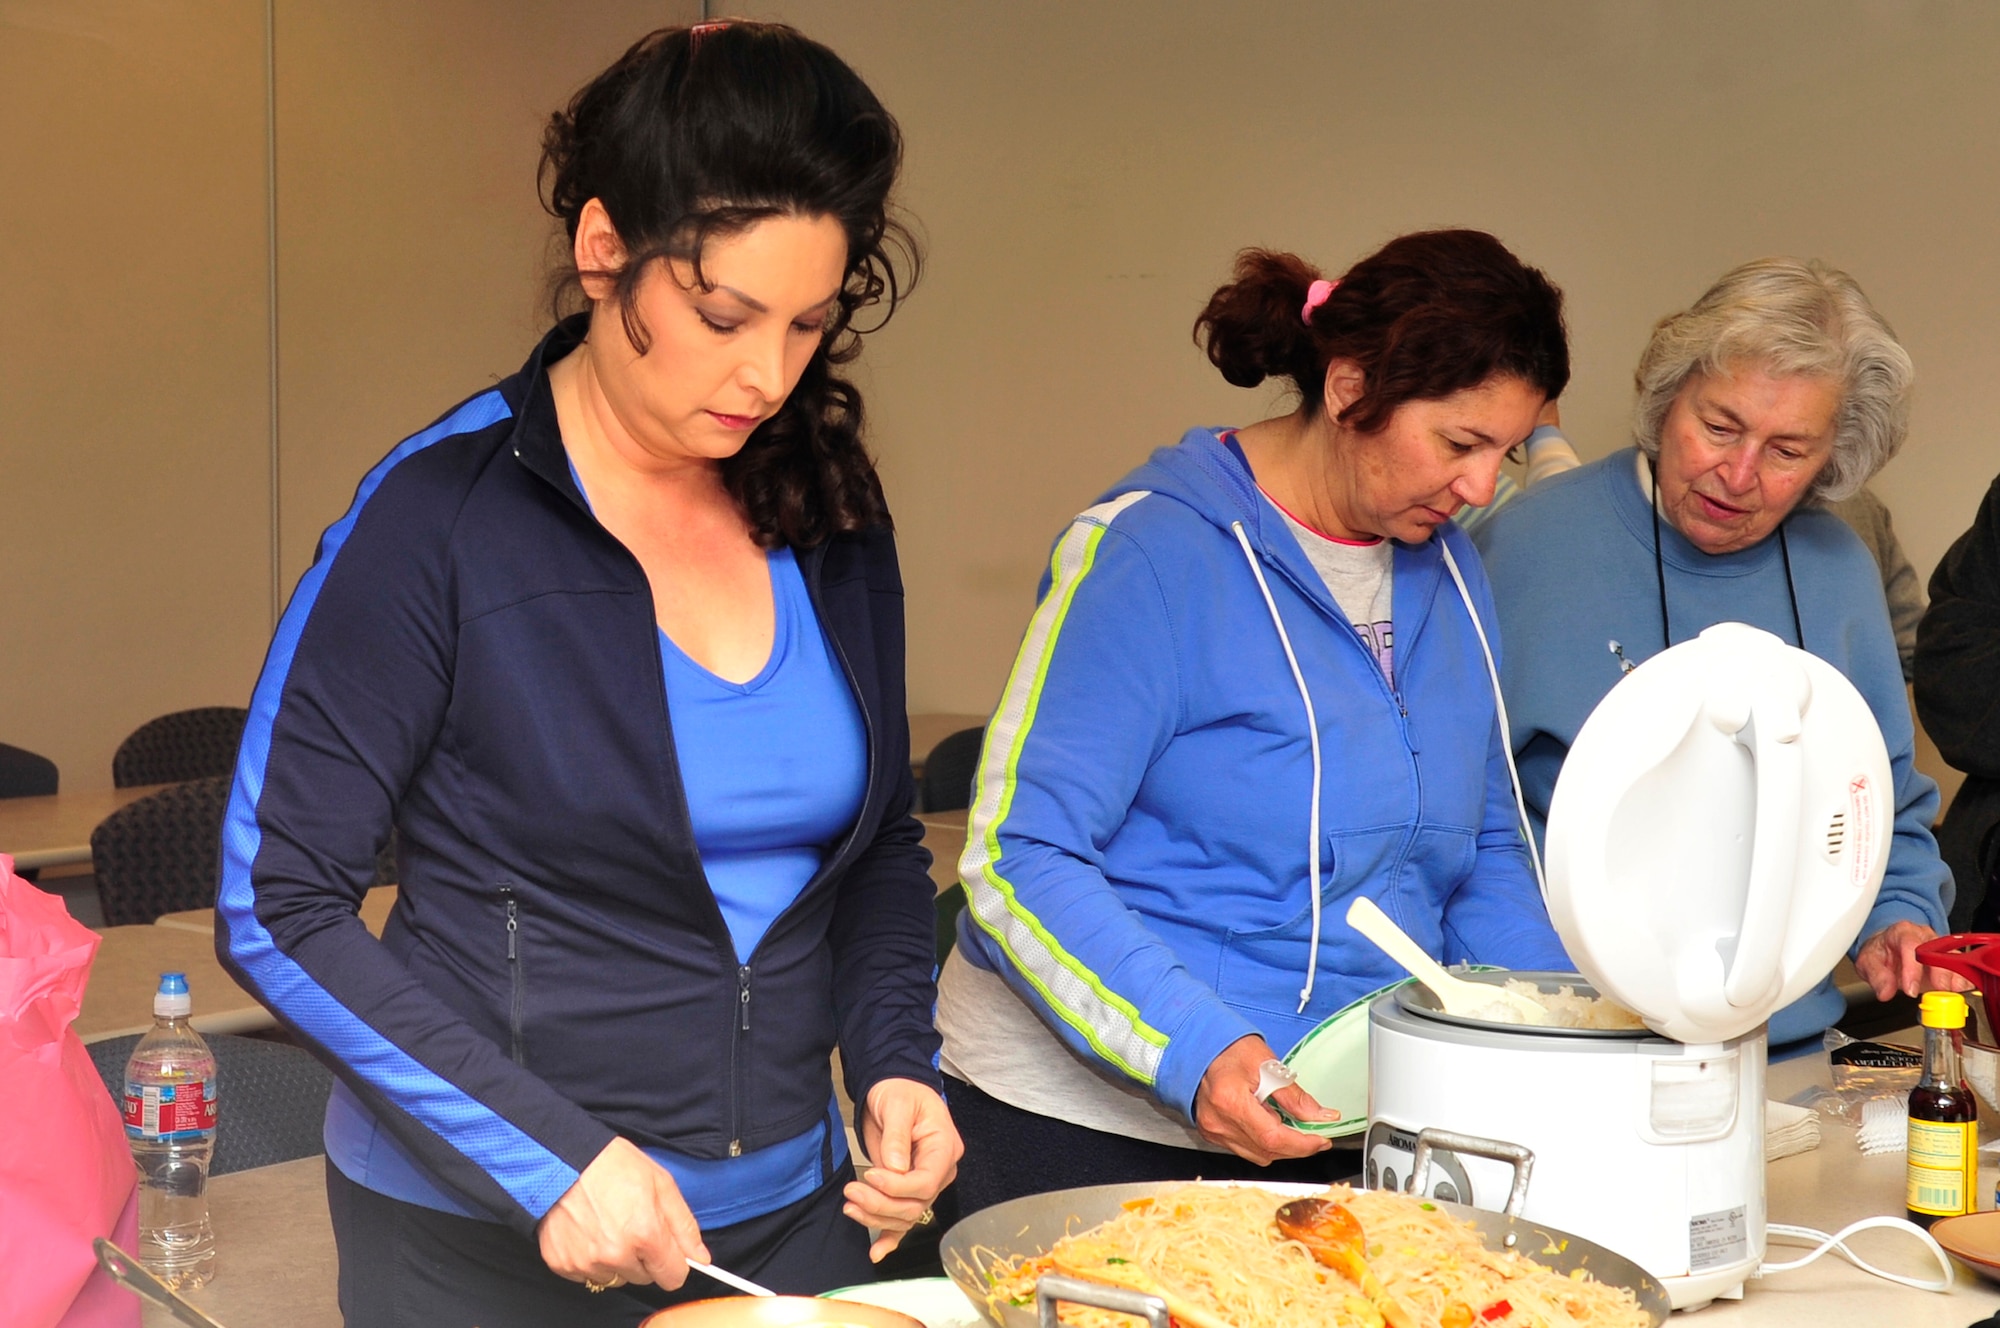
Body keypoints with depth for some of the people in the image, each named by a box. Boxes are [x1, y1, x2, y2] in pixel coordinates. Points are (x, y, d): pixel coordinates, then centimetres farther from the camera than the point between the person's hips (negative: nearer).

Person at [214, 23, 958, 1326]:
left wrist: (895, 1060, -5)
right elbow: (276, 907, -14)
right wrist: (547, 1156, -20)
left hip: (792, 1215, 5)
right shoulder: (438, 518, -14)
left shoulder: (830, 520, 0)